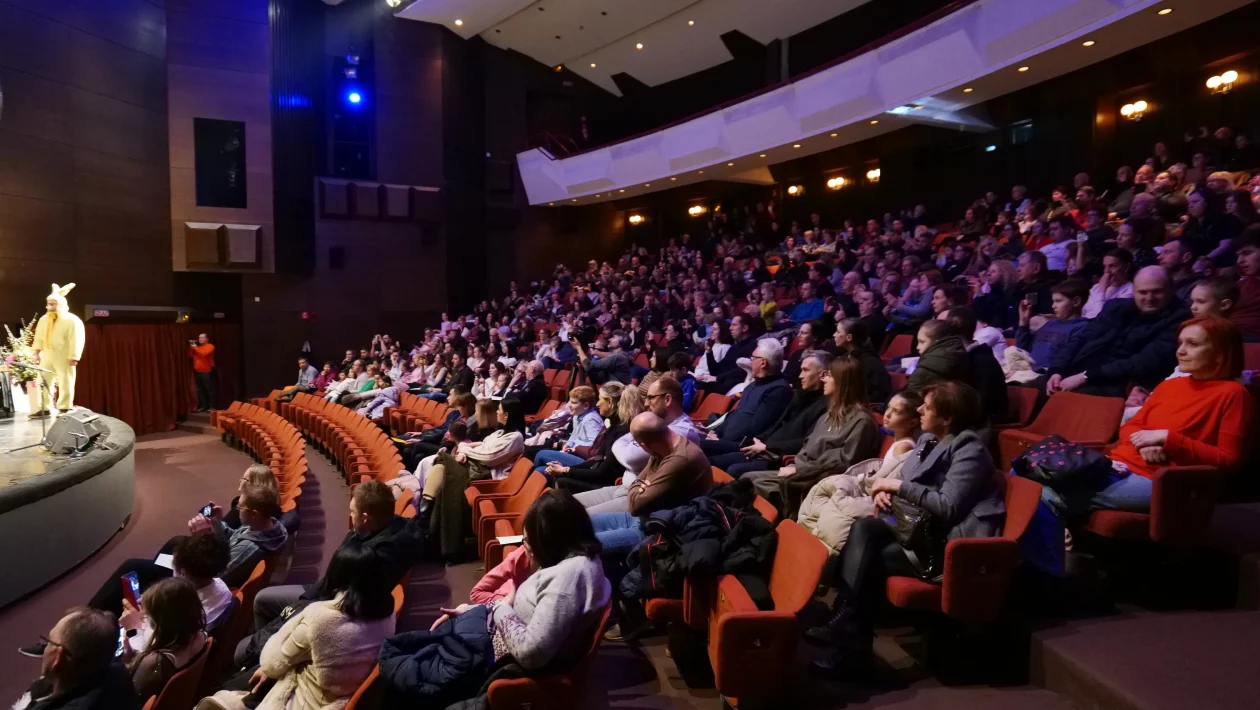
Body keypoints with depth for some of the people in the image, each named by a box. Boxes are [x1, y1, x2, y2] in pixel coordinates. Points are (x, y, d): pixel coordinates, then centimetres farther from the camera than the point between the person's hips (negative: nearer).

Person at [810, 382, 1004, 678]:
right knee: (863, 528, -20)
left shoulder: (969, 450, -12)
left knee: (867, 558, -24)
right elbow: (907, 483, 21)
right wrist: (885, 490, -3)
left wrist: (898, 486, -16)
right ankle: (845, 623, -21)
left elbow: (948, 507, -21)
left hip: (949, 544, -8)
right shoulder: (928, 440, 14)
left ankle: (852, 648, -17)